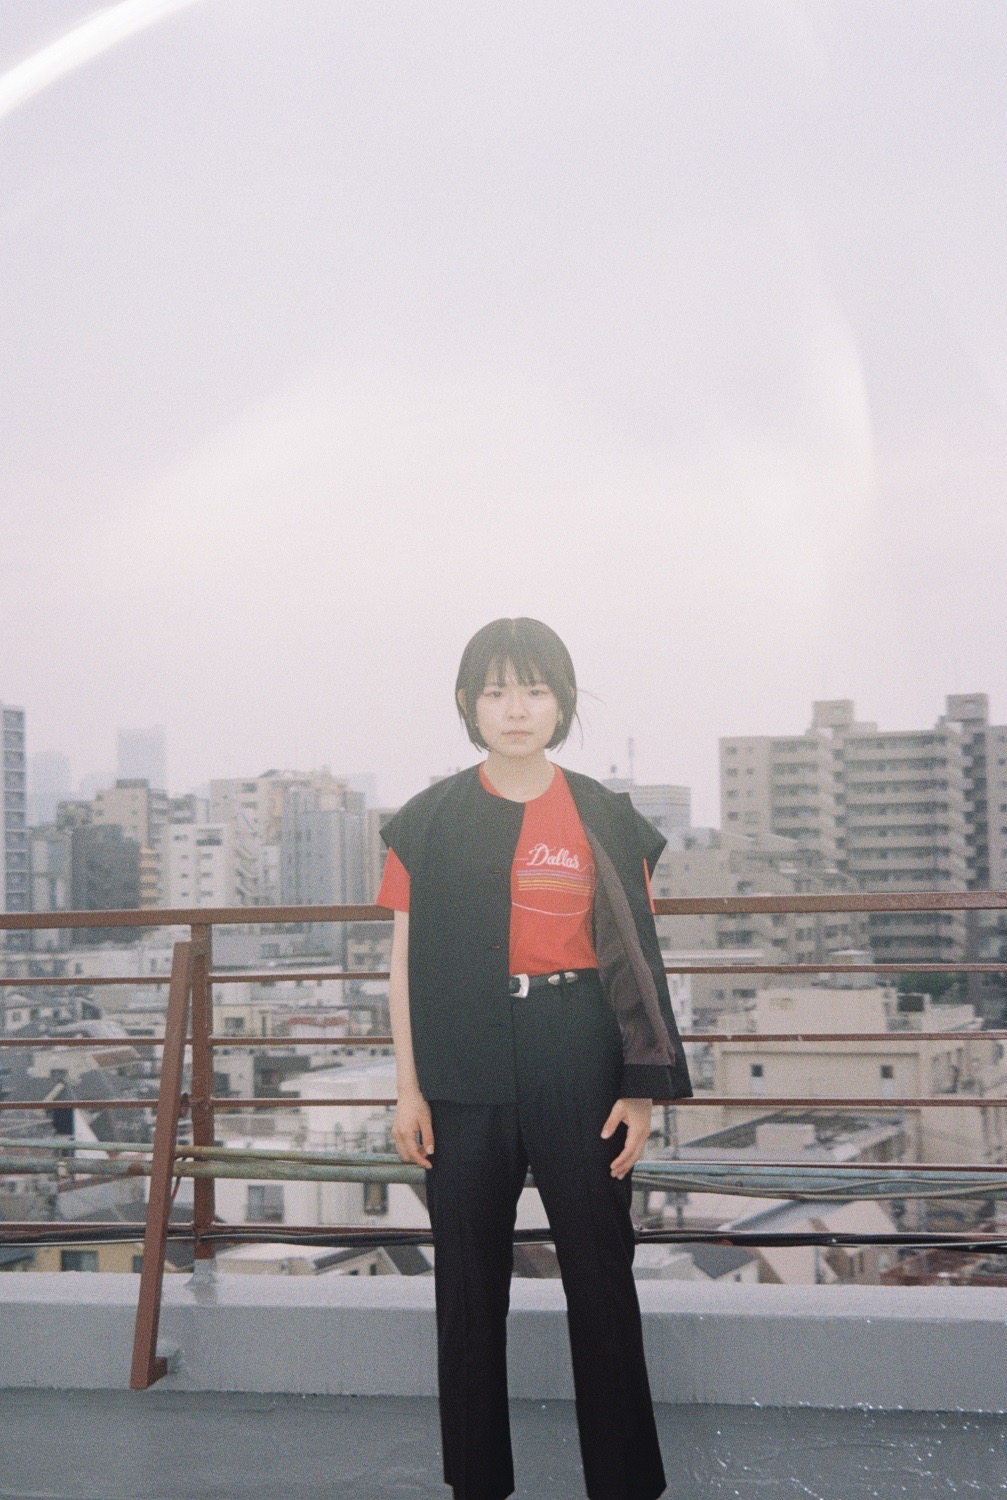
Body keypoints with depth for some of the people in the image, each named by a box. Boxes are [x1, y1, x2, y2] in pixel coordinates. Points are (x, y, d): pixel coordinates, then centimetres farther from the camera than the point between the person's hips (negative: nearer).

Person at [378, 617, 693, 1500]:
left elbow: (635, 960, 3)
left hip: (578, 1065, -1)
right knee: (469, 1281, 8)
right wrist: (409, 1089, 0)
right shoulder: (430, 822, 4)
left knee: (602, 1274, 3)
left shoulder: (607, 820, 3)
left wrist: (643, 1089, -3)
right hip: (465, 1070, 1)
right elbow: (406, 962, 5)